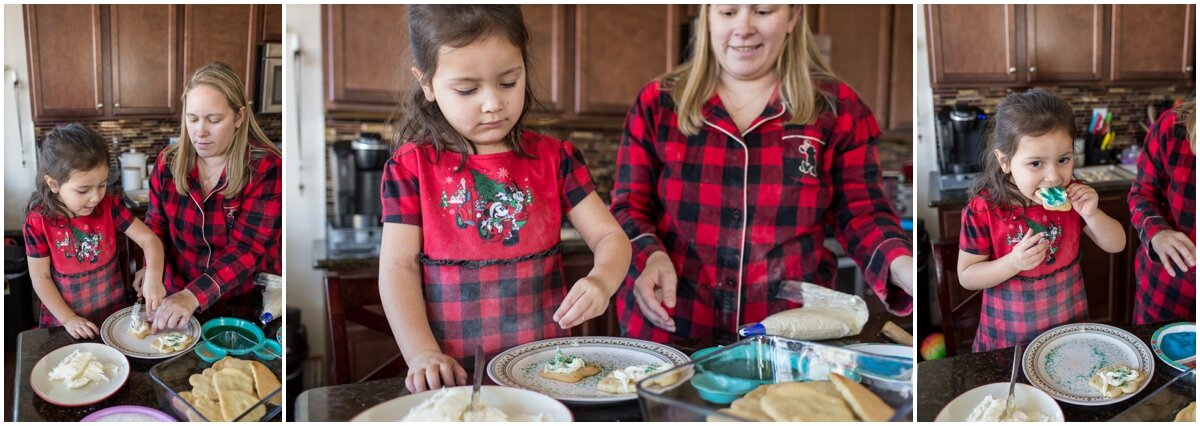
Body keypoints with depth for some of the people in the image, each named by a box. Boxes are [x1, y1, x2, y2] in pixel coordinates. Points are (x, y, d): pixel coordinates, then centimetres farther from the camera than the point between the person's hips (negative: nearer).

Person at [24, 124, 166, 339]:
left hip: (115, 315, 1)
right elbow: (40, 277, -8)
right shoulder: (39, 221, -13)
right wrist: (68, 319, -14)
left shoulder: (110, 207, -10)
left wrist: (154, 278, -30)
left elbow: (149, 239, -12)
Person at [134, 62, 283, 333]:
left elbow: (247, 250, -18)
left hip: (249, 305, -3)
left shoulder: (266, 168, -12)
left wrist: (194, 295, -30)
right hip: (179, 298, 3)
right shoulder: (169, 162, 2)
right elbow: (156, 226, 11)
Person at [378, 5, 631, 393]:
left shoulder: (554, 158, 6)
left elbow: (609, 236, 5)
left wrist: (602, 281, -18)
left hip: (546, 365, 1)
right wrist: (423, 354, -14)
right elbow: (398, 266, -1)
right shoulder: (411, 168, 2)